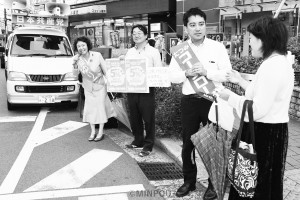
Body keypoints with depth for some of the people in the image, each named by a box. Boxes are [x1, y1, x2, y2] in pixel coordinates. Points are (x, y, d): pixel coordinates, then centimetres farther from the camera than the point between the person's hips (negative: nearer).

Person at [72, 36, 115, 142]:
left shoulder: (97, 55, -19)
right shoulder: (77, 59, -12)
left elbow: (105, 70, -10)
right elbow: (75, 74, -8)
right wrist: (75, 64, -24)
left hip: (100, 85, -3)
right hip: (88, 87, 3)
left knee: (100, 107, 2)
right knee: (89, 108, 5)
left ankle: (100, 132, 12)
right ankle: (93, 131, 18)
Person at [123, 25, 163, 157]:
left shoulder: (153, 52, 0)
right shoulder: (129, 53, 12)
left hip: (147, 89, -4)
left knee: (148, 119, 2)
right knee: (134, 117, 14)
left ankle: (148, 145, 14)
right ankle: (138, 141, 30)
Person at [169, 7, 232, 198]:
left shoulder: (218, 47, -3)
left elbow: (228, 74, -8)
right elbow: (172, 76, 1)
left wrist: (206, 72, -23)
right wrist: (186, 74, -19)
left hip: (212, 100, -2)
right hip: (189, 101, 3)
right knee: (187, 143, 12)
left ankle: (214, 184, 25)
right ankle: (189, 181, 30)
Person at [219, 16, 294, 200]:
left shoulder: (272, 66, -23)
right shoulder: (281, 61, 11)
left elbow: (257, 110, -26)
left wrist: (230, 96, -14)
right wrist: (241, 81, 17)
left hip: (264, 133, -10)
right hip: (272, 131, 10)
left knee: (257, 185, 5)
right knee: (265, 182, 22)